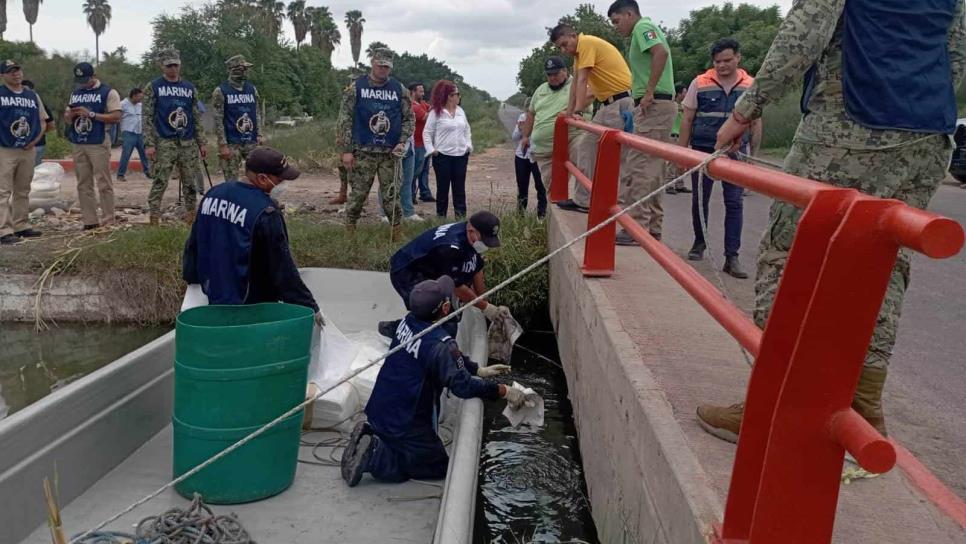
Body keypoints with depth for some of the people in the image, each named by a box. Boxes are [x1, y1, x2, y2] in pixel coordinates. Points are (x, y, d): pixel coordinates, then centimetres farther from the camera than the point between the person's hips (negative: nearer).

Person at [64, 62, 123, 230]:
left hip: (99, 144, -6)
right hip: (78, 145, 6)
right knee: (83, 185, 6)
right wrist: (70, 114, -2)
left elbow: (116, 117, -10)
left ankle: (108, 222, -3)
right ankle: (89, 221, 11)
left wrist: (91, 114, -16)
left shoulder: (108, 92, -1)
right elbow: (67, 119, 22)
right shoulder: (75, 94, 18)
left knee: (104, 184, -6)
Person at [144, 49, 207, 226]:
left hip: (188, 143, 4)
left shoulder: (190, 88, 11)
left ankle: (191, 218, 16)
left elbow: (197, 118, 14)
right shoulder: (153, 88, 1)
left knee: (191, 183, 7)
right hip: (164, 143, -4)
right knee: (159, 183, -6)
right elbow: (147, 118, -3)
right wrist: (149, 144, -12)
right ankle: (154, 221, -3)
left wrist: (202, 142, 8)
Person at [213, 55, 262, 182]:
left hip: (252, 142, 5)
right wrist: (223, 145, -15)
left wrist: (259, 135, 3)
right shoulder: (220, 91, -6)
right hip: (231, 144, -4)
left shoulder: (252, 89, 9)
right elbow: (218, 121, -9)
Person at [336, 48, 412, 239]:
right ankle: (348, 233, 14)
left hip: (391, 153, 1)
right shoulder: (356, 87, 1)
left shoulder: (399, 90, 7)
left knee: (391, 196, 3)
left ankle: (398, 235, 14)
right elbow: (345, 119, 0)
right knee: (358, 194, 1)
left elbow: (408, 119, 12)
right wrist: (347, 150, -6)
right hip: (363, 152, -1)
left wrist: (402, 142, -3)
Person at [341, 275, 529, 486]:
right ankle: (373, 457, -5)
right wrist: (504, 391, -17)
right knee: (439, 467, 9)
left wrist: (479, 370, 10)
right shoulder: (439, 344, -29)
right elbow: (462, 385, -28)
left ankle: (370, 435, 9)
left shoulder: (409, 321, -2)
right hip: (405, 424, -9)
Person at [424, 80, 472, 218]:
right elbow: (427, 133, -3)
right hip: (442, 156, -5)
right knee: (443, 188, 4)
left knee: (460, 188, 7)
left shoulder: (460, 111, 10)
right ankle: (441, 216, 12)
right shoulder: (436, 112, -6)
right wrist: (431, 149, -10)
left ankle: (461, 216, 13)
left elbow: (467, 130, 19)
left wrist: (468, 145, 8)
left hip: (461, 155, 5)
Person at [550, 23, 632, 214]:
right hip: (608, 104, 10)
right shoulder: (579, 51, 16)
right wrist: (569, 110, 13)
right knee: (588, 146, 11)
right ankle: (583, 200, 16)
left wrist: (578, 111, -20)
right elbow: (576, 83, 17)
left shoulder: (587, 43, -12)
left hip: (621, 102, -10)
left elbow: (582, 81, -18)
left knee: (620, 157, -9)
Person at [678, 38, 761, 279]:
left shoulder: (751, 86, 3)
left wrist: (753, 155, 7)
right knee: (699, 200, 9)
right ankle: (699, 243, 31)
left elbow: (755, 123, 9)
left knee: (734, 203, -3)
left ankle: (732, 257, 1)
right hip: (703, 150, 0)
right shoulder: (700, 83, 0)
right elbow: (687, 120, 4)